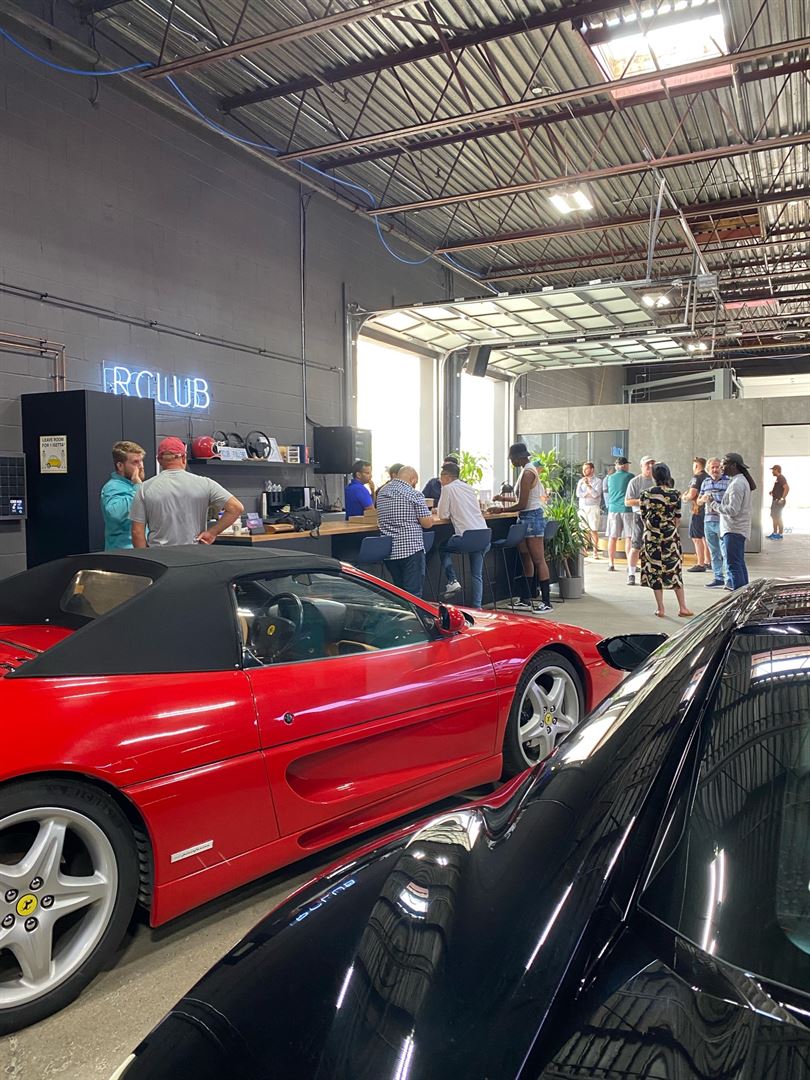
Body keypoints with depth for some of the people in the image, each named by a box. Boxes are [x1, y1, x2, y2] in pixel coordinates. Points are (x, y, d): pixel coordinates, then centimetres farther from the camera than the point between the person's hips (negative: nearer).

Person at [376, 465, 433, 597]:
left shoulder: (382, 492, 11)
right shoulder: (414, 494, -9)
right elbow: (427, 523, -9)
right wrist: (429, 515, 12)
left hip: (388, 551, 6)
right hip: (411, 549, -6)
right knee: (413, 593, -2)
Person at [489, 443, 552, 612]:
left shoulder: (527, 473, -17)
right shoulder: (529, 470, 14)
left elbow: (522, 504, -18)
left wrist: (502, 510, -7)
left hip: (531, 518, -10)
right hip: (527, 518, 10)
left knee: (538, 560, -7)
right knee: (526, 559, 13)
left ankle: (546, 602, -3)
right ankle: (526, 599, 19)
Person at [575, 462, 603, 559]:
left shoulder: (598, 481, 2)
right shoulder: (581, 481, 15)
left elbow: (595, 494, -10)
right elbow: (578, 494, 3)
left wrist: (588, 485, -15)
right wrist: (590, 493, -7)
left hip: (593, 508, -4)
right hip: (582, 508, 4)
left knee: (594, 530, -7)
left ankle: (595, 552, -5)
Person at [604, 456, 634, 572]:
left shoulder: (610, 478, 10)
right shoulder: (630, 476, -1)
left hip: (613, 509, 3)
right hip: (627, 509, -3)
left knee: (612, 537, 7)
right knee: (628, 538, -2)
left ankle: (611, 563, 9)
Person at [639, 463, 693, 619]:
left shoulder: (645, 493, -4)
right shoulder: (675, 494, -5)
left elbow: (643, 517, 3)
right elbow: (678, 519, 0)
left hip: (650, 536, 0)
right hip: (671, 536, 0)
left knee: (655, 570, 7)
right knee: (674, 569, 10)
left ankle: (660, 609, 9)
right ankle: (682, 607, 13)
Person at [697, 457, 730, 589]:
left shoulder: (728, 481, -3)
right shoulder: (705, 482, 15)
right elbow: (699, 501, 20)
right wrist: (703, 499, -2)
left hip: (723, 522, -6)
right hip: (708, 521, 6)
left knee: (725, 552, -9)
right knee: (714, 552, 11)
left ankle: (729, 579, -7)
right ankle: (718, 578, 19)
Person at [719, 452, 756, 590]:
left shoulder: (737, 483, -17)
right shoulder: (741, 480, 15)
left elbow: (733, 510, -21)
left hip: (734, 530, -11)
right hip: (738, 529, 11)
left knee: (734, 564, -8)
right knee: (740, 563, 16)